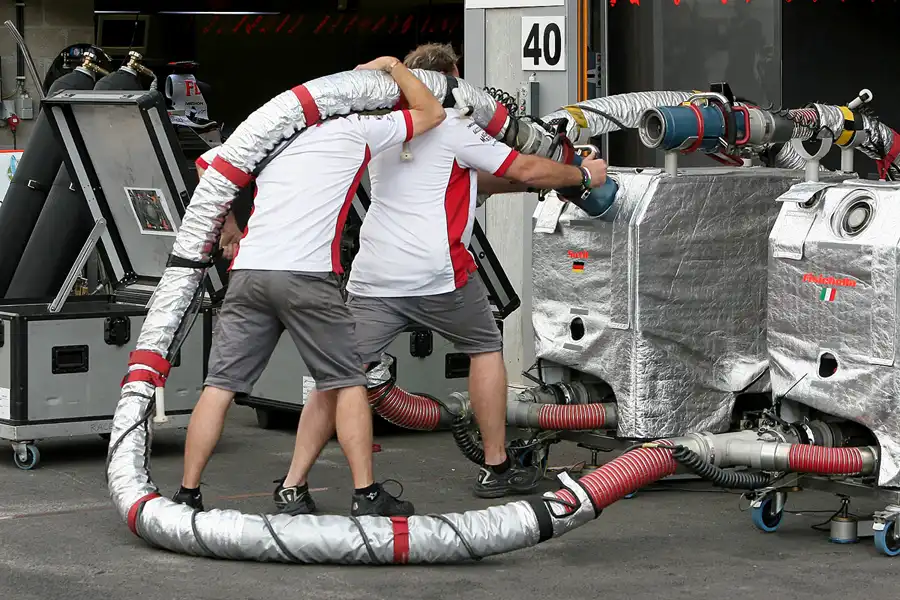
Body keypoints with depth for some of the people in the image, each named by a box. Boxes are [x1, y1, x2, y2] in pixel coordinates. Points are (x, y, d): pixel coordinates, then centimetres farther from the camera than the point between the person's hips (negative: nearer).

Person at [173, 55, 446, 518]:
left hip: (249, 271, 4)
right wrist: (392, 66, 31)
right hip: (307, 275, -4)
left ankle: (187, 494, 5)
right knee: (347, 383, 7)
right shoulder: (359, 130, 10)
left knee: (220, 385, 5)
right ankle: (366, 496, 6)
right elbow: (432, 113, 19)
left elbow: (208, 167, 26)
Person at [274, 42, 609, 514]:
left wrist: (535, 182, 31)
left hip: (372, 276, 5)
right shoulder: (453, 127, 0)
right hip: (436, 273, -5)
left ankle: (294, 485, -8)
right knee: (486, 349, 18)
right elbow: (527, 170, 3)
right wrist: (583, 175, 20)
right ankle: (496, 468, 21)